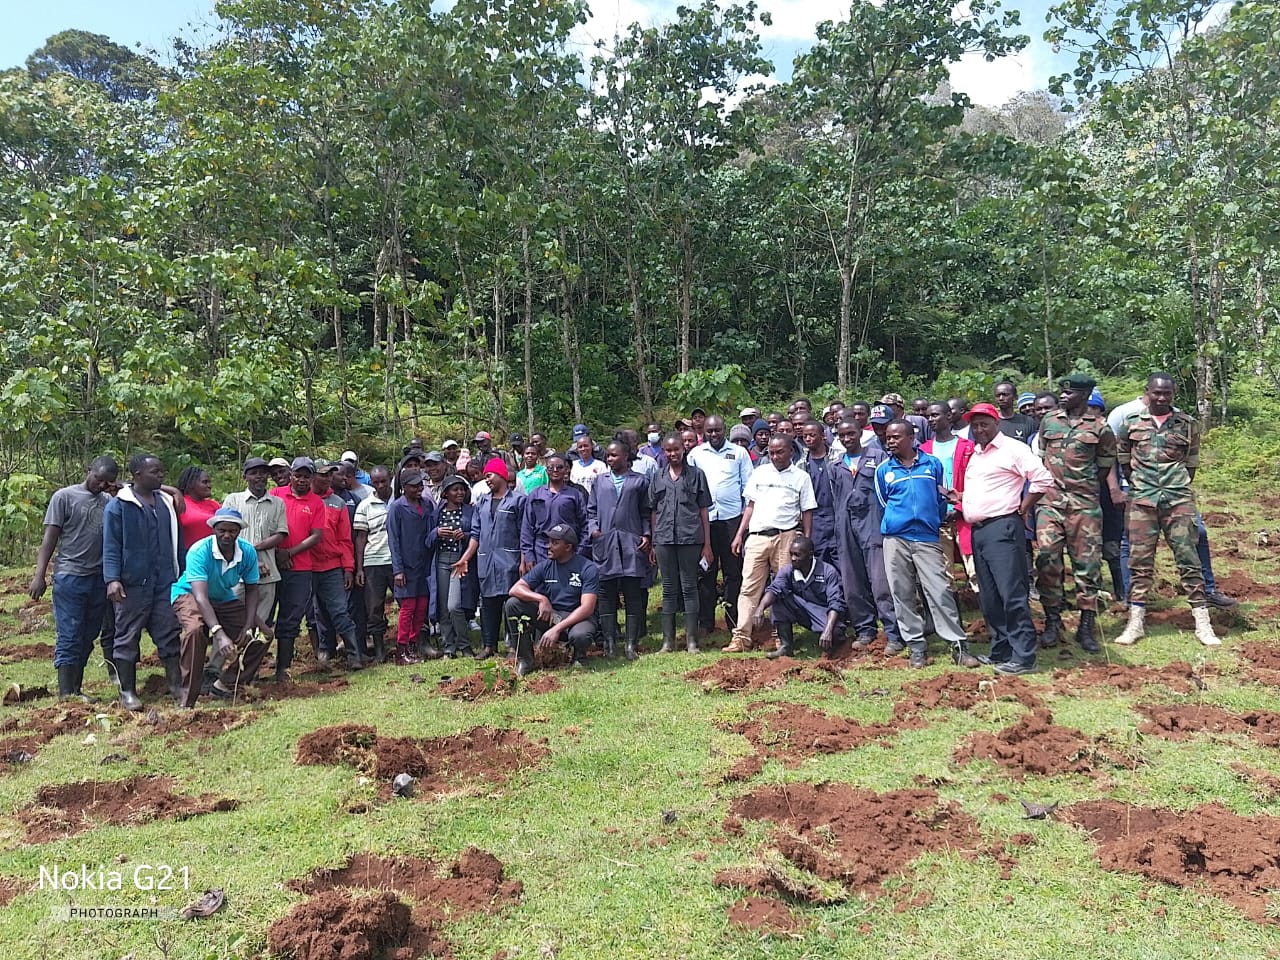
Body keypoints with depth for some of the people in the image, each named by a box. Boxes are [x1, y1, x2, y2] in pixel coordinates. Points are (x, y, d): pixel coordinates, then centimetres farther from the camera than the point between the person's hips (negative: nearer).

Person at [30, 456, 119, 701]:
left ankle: (76, 690, 16)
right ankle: (66, 694, -1)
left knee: (87, 639, 8)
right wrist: (39, 575, -7)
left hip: (99, 579, 4)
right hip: (70, 577, -4)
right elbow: (50, 538, -2)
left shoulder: (110, 502, 11)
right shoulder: (64, 497, 0)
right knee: (69, 638, -3)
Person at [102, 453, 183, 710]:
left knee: (170, 635, 5)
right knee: (128, 638, 5)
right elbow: (111, 547, -6)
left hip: (166, 582, 4)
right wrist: (112, 579, -15)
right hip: (132, 583, -4)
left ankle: (175, 685, 12)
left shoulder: (167, 502, 11)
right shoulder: (118, 505, -4)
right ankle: (127, 692, 13)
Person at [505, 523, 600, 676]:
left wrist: (557, 629, -29)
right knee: (512, 604, -16)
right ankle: (524, 660, -7)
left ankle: (579, 657, -1)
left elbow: (587, 608, -21)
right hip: (548, 615, 4)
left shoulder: (588, 569, -13)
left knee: (580, 635, -40)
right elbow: (515, 589, -5)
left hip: (577, 618, -4)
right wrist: (541, 599, -24)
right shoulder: (545, 566, 0)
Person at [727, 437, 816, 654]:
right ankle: (741, 638, -1)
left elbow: (807, 512, 6)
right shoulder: (760, 472, 13)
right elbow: (751, 505, 15)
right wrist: (739, 534, 9)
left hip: (786, 536, -2)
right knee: (749, 588, -1)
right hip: (757, 536, 2)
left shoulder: (801, 477, 6)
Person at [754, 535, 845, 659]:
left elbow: (835, 603, -25)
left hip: (826, 614, -4)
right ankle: (786, 647, -13)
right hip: (803, 611, 4)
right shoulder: (787, 570, -6)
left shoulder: (828, 572, -18)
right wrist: (761, 608, -44)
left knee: (832, 635, -37)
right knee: (779, 598, -19)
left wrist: (828, 631, -40)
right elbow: (774, 589, -22)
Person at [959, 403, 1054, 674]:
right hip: (977, 531, 8)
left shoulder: (1013, 448, -4)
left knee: (1012, 594, -9)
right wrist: (959, 498, 9)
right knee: (989, 597, 11)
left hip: (1002, 528, -8)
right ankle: (1000, 652, 20)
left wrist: (1022, 510, -8)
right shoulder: (973, 454, 20)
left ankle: (1023, 656, -3)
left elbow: (1043, 479, -12)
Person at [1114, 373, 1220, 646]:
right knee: (1140, 561, 2)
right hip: (1141, 500, 0)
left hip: (1179, 500, 0)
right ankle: (1136, 623, 8)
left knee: (1188, 558, 0)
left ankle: (1202, 624, 7)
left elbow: (1191, 462, 14)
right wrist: (1137, 484, 11)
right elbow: (1122, 458, 15)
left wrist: (1181, 488, 10)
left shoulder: (1188, 425, 7)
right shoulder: (1131, 423, 5)